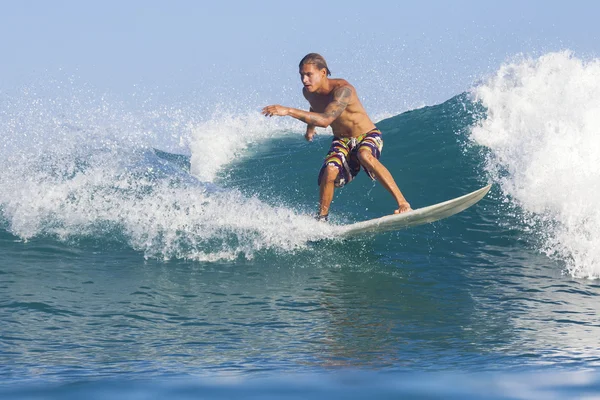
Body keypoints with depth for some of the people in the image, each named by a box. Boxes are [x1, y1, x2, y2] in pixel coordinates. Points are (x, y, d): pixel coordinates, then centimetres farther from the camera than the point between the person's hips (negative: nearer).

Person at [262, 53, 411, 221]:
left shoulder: (342, 89, -30)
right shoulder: (308, 92, -6)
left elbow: (325, 120, -43)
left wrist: (289, 111, -47)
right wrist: (310, 128, 36)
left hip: (367, 137, -5)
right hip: (341, 141, 5)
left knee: (364, 156, -39)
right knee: (330, 170, -26)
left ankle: (403, 204, -38)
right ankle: (321, 219, -9)